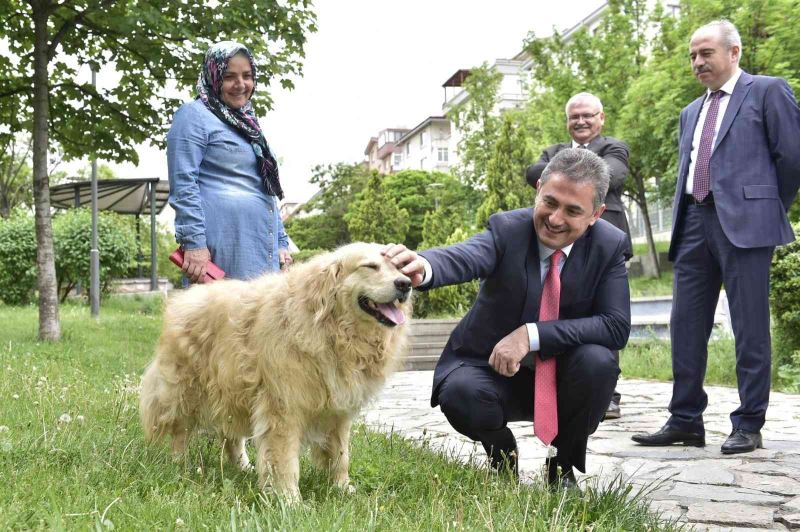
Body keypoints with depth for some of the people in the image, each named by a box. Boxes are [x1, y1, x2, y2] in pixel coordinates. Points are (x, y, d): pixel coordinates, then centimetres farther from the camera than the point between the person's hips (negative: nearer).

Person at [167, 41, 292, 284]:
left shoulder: (247, 124, 25)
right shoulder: (194, 115, 0)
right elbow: (183, 184, -10)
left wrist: (281, 242, 20)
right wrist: (193, 242, -18)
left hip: (263, 250, 8)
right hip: (223, 244, -8)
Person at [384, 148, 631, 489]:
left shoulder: (610, 245, -10)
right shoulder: (508, 228, -16)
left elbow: (616, 326, -19)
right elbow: (464, 258, -38)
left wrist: (533, 334, -31)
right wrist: (424, 266, -63)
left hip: (563, 375, 2)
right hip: (494, 368, -1)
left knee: (598, 361, -30)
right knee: (460, 395, -33)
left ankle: (563, 467, -1)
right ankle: (501, 455, 5)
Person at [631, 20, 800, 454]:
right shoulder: (691, 112, 23)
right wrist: (683, 221, 12)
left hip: (744, 221, -7)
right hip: (694, 222, 7)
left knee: (750, 327, -3)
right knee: (685, 325, 5)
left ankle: (748, 425, 3)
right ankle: (685, 421, 12)